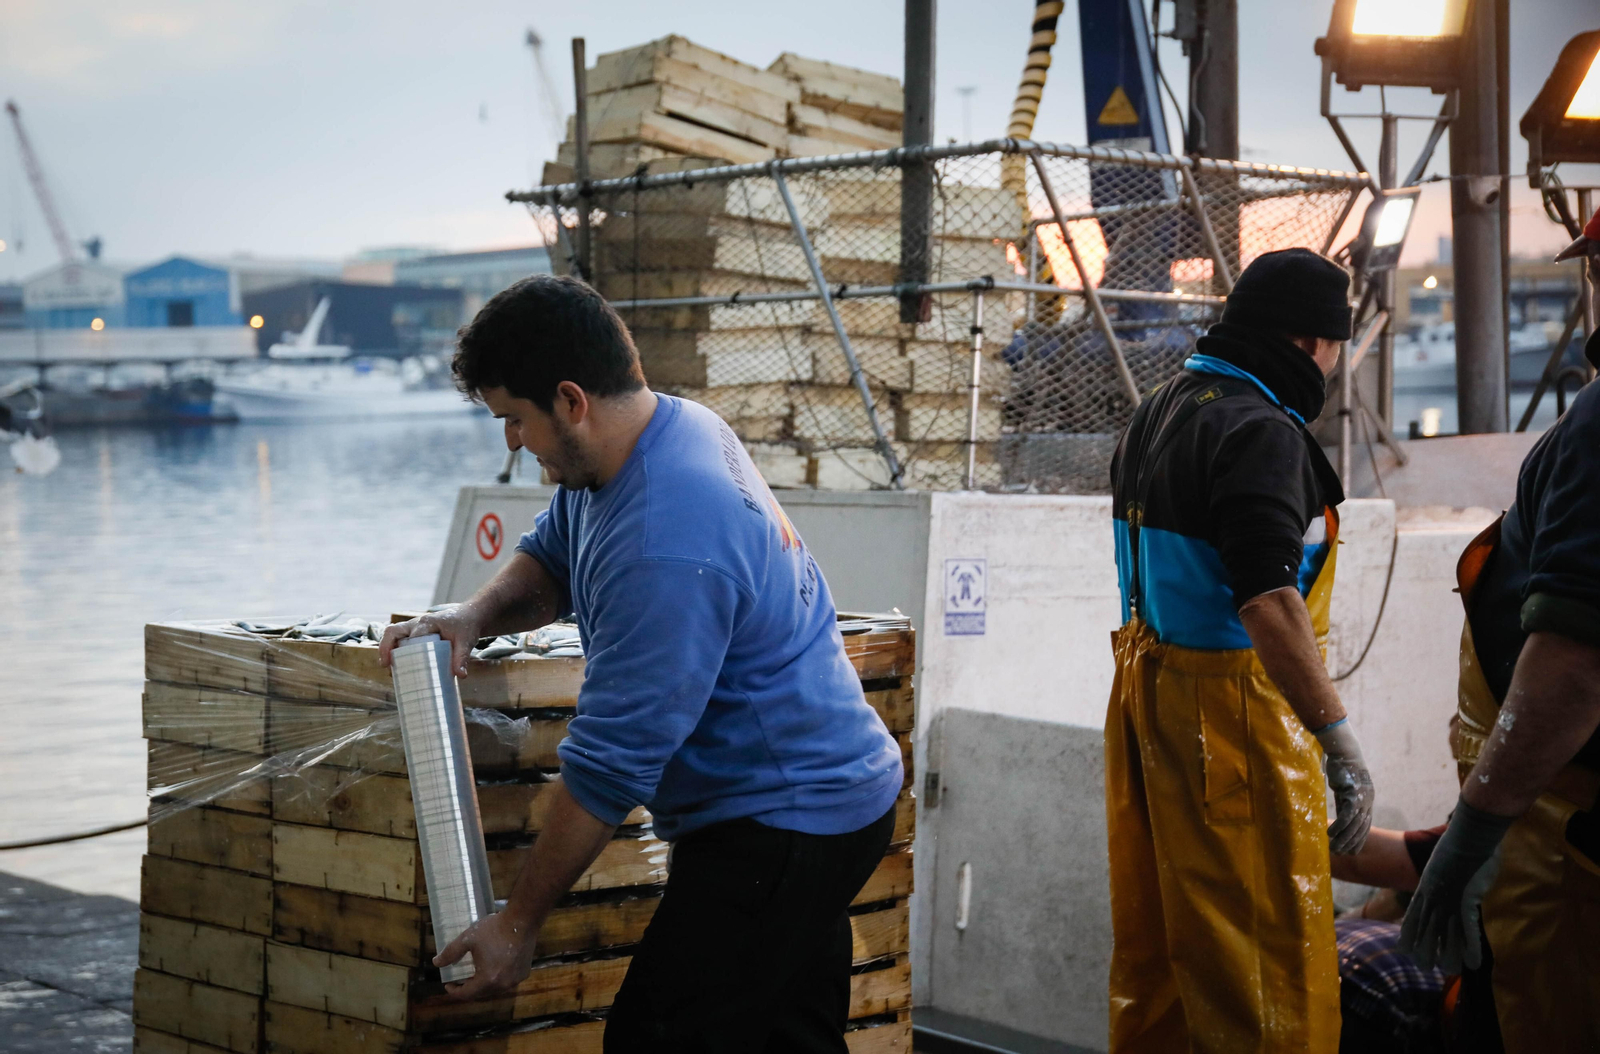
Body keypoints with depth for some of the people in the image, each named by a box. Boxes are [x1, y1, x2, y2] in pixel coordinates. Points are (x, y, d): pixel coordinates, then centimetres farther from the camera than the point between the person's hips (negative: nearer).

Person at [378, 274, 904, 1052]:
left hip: (782, 826, -11)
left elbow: (609, 768, -24)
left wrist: (519, 921, -15)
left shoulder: (664, 552, -29)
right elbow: (553, 557, 20)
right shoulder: (673, 426, 3)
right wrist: (478, 615, -2)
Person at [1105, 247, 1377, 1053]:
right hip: (1229, 711, -9)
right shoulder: (1261, 430, -18)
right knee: (1265, 958, -5)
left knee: (1153, 935, 16)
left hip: (1147, 680, 10)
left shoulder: (1158, 411, 12)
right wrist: (1338, 737, -27)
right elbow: (1268, 599, -28)